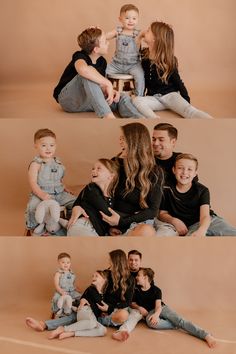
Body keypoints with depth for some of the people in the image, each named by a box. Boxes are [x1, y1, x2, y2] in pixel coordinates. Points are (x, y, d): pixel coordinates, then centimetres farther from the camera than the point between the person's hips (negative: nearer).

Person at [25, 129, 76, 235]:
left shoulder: (58, 163, 11)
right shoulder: (36, 164, -8)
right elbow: (33, 183, -16)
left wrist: (65, 189, 9)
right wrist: (42, 195, -31)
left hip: (59, 193, 6)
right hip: (41, 193, -5)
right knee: (33, 207, -33)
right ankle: (33, 228, -6)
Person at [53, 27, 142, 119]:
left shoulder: (102, 62, 0)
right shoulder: (79, 56, -22)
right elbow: (83, 69, -48)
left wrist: (111, 91, -18)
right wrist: (108, 83, -44)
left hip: (86, 101, 6)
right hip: (67, 99, -6)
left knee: (123, 99, -14)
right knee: (87, 76, -36)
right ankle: (108, 116, -45)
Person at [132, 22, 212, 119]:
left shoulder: (167, 60, -6)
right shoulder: (144, 54, 6)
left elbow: (177, 81, -2)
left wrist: (186, 100, -5)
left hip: (169, 94, -3)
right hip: (153, 97, 3)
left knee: (188, 110, -29)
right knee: (136, 100, -29)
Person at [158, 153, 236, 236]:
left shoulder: (202, 190, -1)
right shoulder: (167, 190, 2)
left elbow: (205, 216, -15)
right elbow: (162, 213, 9)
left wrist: (201, 231, -38)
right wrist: (173, 220, -14)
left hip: (205, 223, 2)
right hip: (186, 228, -1)